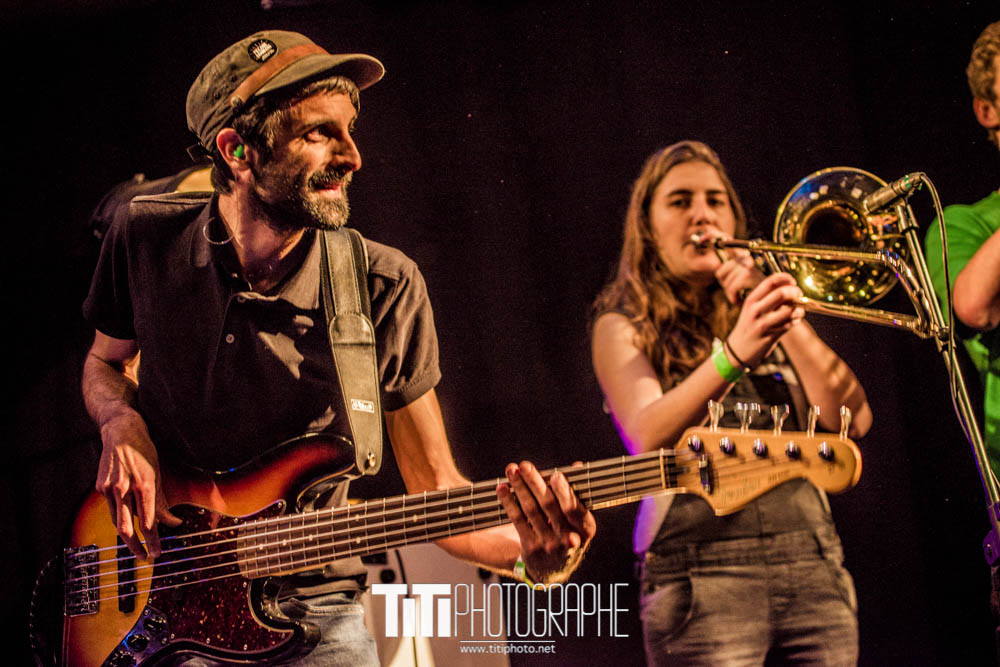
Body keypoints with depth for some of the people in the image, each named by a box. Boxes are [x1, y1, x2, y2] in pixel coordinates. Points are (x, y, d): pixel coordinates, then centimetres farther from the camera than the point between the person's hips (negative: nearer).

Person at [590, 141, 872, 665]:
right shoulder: (624, 327, 6)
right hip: (702, 572, -4)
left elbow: (853, 419, 4)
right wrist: (732, 354, -27)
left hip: (813, 565, 4)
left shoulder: (763, 307, 18)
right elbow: (647, 438, -14)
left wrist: (787, 319, -5)